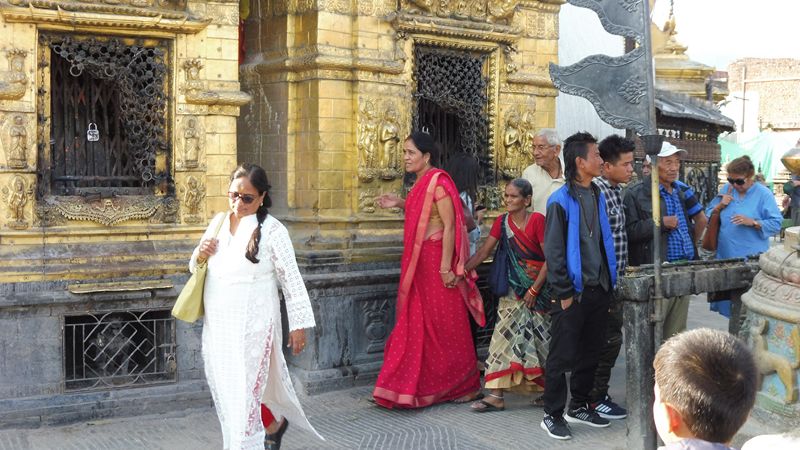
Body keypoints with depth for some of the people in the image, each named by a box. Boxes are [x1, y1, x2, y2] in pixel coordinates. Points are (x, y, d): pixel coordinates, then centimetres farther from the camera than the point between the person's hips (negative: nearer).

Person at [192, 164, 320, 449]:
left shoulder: (272, 230, -11)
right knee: (224, 392, 16)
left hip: (251, 328, -7)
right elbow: (196, 268, 18)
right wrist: (200, 256, -5)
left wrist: (299, 324, -10)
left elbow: (292, 279, -9)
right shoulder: (218, 222, 8)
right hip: (217, 327, 7)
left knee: (244, 396, -6)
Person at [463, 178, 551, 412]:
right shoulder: (502, 222, 4)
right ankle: (496, 395, -4)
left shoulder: (537, 220, -11)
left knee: (536, 338, 1)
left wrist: (535, 289, -13)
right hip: (514, 290, 4)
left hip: (538, 288, -4)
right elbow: (483, 252, 1)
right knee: (507, 335, -2)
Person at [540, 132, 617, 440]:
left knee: (591, 352, 15)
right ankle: (552, 415, 12)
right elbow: (553, 250, -13)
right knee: (562, 356, 1)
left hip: (598, 289, 7)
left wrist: (609, 282, 12)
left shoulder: (597, 196, 9)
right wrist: (563, 293, -14)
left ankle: (579, 406, 29)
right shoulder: (561, 200, -12)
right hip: (573, 292, -7)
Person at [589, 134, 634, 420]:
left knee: (609, 337, 15)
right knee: (610, 338, -3)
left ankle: (597, 393, 25)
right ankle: (596, 399, 7)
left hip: (615, 279, 9)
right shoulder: (598, 192, -18)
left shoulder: (618, 190, 13)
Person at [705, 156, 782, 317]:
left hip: (752, 259, -5)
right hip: (725, 256, 5)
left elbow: (776, 225, -7)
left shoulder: (763, 194, -5)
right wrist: (720, 206, -5)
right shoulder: (727, 190, 9)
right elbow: (709, 216, 13)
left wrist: (752, 222, -19)